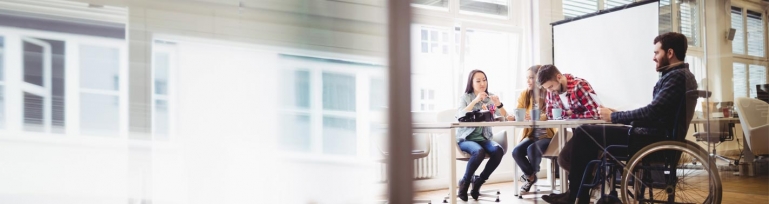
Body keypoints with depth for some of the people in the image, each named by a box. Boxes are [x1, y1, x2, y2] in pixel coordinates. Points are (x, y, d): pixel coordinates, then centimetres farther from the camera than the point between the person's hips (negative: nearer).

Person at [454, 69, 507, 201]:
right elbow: (460, 116, -17)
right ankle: (464, 182, -11)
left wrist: (499, 104, -18)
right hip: (466, 138, -3)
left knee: (498, 151, -28)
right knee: (479, 151, -35)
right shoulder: (465, 97, 1)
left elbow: (504, 117, 1)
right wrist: (475, 101, -26)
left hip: (484, 138, 3)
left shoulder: (490, 97, 9)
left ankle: (478, 182, -8)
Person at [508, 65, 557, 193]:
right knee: (516, 151, -21)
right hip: (531, 135, 4)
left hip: (547, 135, -4)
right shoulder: (524, 95, 5)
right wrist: (512, 118, -25)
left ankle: (531, 176, 4)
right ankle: (530, 175, 9)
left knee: (532, 149, -31)